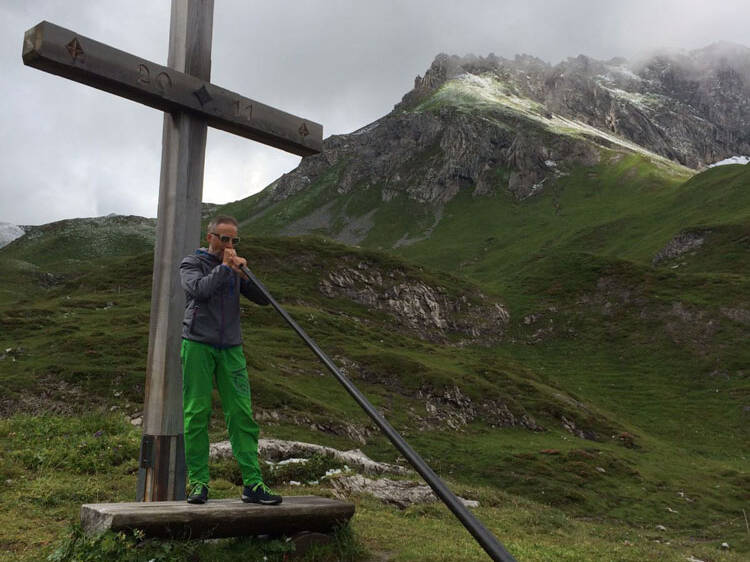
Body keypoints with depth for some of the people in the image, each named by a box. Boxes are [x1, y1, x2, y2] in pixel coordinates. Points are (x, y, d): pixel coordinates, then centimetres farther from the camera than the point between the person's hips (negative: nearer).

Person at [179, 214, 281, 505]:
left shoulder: (236, 268, 16)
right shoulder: (192, 263, 6)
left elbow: (263, 298, 6)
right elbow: (199, 289, -15)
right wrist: (224, 267, -9)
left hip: (231, 349, 3)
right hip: (198, 345, -3)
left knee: (242, 414, -3)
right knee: (197, 413, -2)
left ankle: (252, 483, -4)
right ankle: (198, 481, 6)